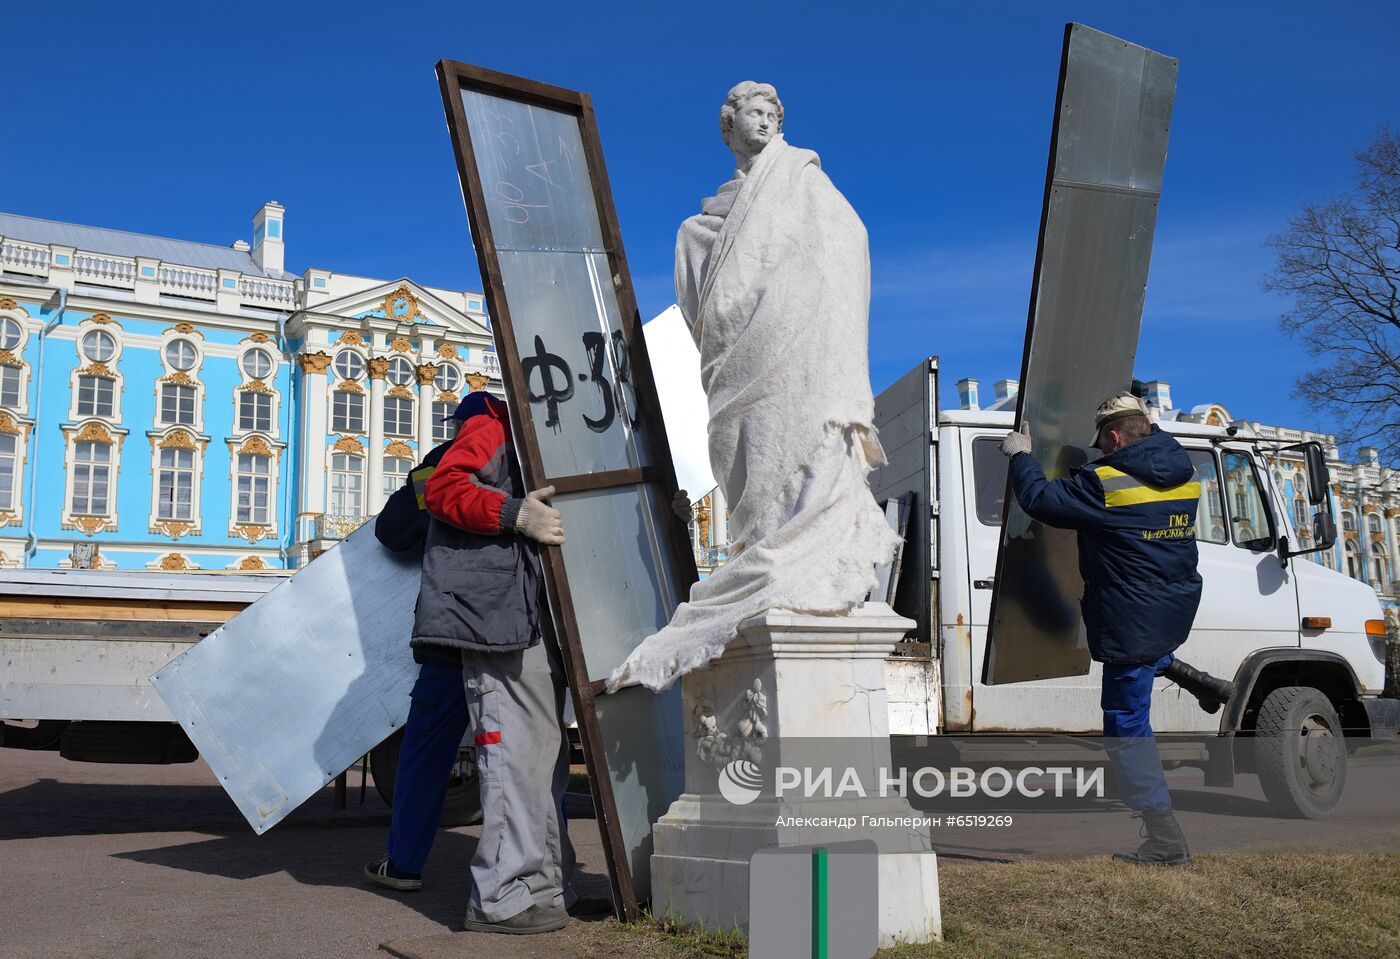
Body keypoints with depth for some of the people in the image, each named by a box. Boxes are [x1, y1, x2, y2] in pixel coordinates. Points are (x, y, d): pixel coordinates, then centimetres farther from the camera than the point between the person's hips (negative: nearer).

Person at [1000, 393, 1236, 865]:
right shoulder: (1185, 475, 5)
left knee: (1127, 729, 1)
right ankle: (1193, 679, 25)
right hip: (1177, 610, 8)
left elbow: (1041, 500, -15)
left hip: (1133, 622, -8)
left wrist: (1021, 456, 2)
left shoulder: (1105, 483, -19)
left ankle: (1166, 840, 4)